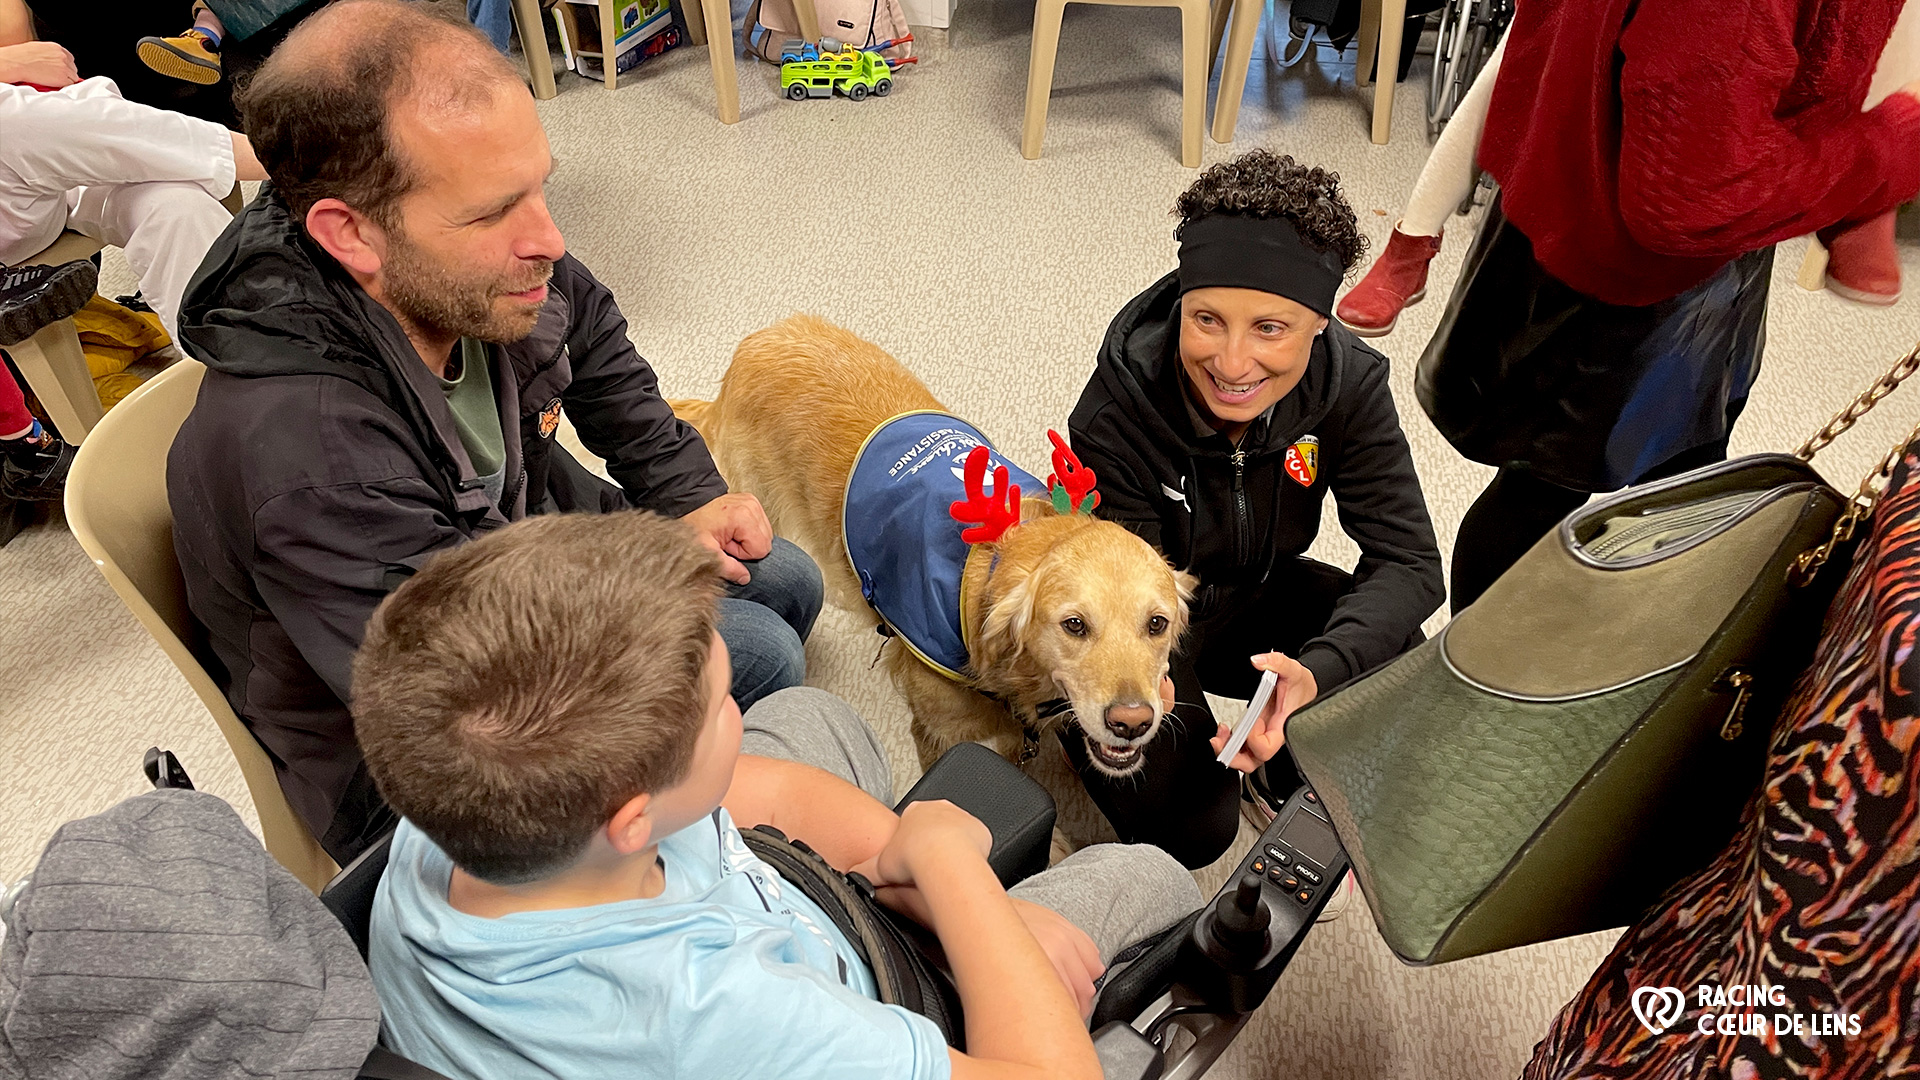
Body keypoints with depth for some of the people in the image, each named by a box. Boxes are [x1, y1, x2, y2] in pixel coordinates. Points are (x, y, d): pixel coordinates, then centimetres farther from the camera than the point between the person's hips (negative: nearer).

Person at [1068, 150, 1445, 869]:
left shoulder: (1350, 385, -21)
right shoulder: (1116, 415, -31)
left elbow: (1409, 561, -23)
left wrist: (1318, 669, -42)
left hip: (1254, 597, 4)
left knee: (1391, 656, -26)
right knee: (1188, 828, -21)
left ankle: (1297, 779, 6)